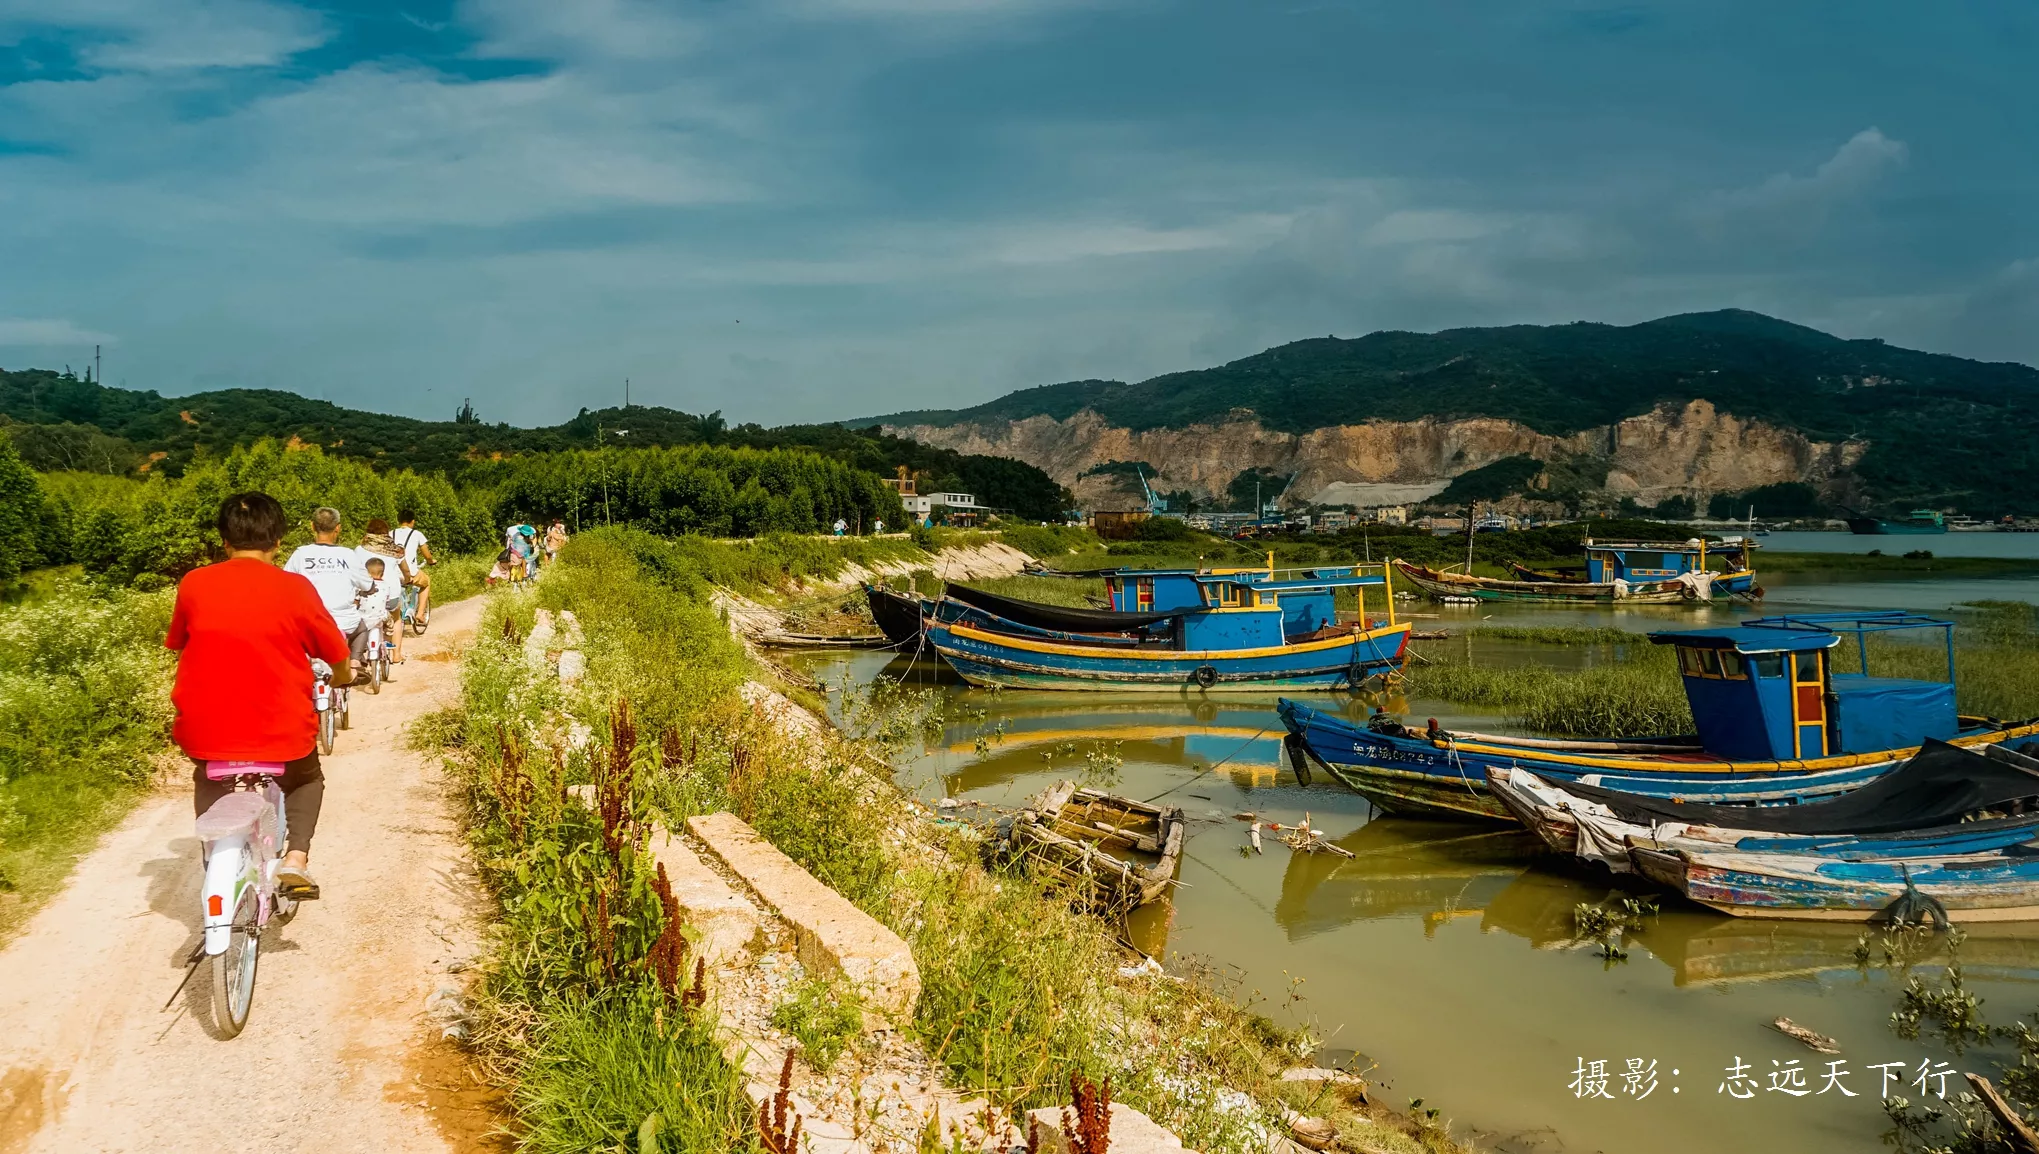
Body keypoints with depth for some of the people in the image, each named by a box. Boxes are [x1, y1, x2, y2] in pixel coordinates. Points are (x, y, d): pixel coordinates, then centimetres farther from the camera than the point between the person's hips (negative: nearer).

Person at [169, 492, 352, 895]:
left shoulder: (193, 585, -2)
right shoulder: (295, 589, -7)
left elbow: (178, 645, 14)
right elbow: (338, 657, 1)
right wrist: (340, 678, 25)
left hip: (206, 732, 2)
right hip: (282, 733, -2)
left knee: (209, 785, 35)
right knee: (306, 780, 30)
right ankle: (296, 857, 9)